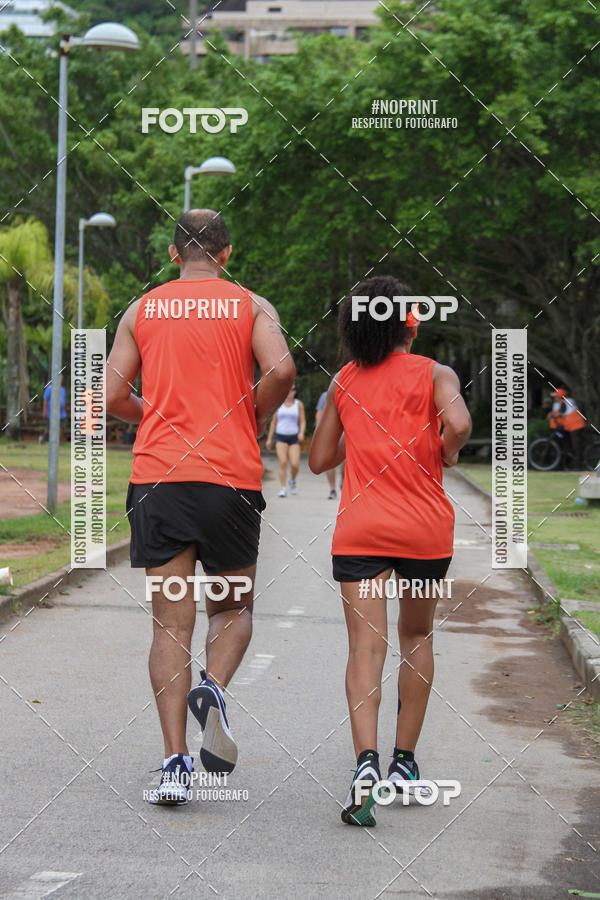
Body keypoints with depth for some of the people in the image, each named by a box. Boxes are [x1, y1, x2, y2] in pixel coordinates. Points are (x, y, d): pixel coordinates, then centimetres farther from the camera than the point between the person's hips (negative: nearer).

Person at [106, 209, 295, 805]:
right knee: (233, 607, 16)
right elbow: (280, 369, -12)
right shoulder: (251, 306, 6)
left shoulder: (142, 310, 11)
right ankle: (213, 687, -14)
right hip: (230, 477, -1)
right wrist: (254, 418, 6)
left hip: (157, 477, 1)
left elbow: (114, 396, 4)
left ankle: (175, 761, -6)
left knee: (171, 625, 3)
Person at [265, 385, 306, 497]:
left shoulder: (299, 404, 3)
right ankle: (283, 489, -14)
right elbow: (273, 422, 10)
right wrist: (269, 439, 8)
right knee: (283, 463, -17)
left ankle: (292, 481, 20)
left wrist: (301, 433, -18)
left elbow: (303, 422, 1)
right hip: (280, 437, 0)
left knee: (295, 464, -12)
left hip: (294, 438, 0)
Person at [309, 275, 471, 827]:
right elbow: (458, 424, -21)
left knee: (366, 645, -6)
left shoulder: (345, 381, 9)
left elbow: (319, 460, 14)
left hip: (360, 527, 1)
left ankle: (367, 759, -27)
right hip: (425, 526, -1)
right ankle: (405, 762, 21)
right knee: (417, 638, 18)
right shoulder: (434, 374, 0)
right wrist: (447, 453, 0)